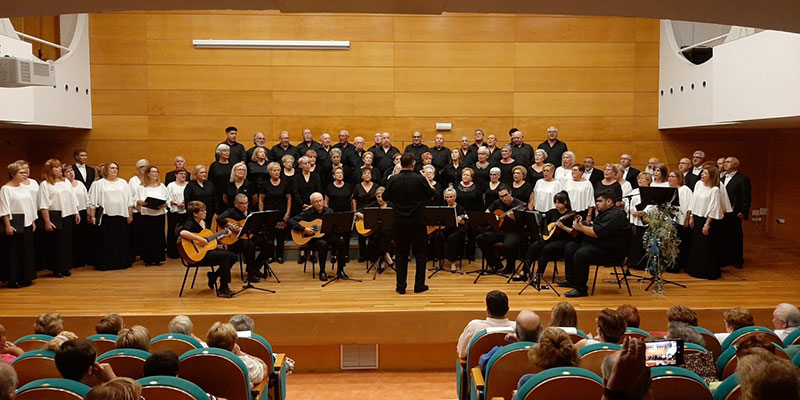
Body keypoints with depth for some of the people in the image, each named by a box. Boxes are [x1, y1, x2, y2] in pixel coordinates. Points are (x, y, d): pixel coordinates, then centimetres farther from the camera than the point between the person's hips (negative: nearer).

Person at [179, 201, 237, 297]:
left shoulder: (204, 222, 14)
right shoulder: (191, 223, -14)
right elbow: (183, 233, -36)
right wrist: (200, 239, -33)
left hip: (208, 250, 9)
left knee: (233, 257, -1)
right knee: (225, 255, -26)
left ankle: (213, 276, 15)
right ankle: (223, 290, -20)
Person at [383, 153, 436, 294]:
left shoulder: (393, 180, -7)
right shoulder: (419, 179, -11)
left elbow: (385, 197, 6)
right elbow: (431, 194, 1)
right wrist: (429, 186, 21)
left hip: (399, 222, 2)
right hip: (417, 221, -2)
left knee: (401, 254, 11)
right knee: (420, 253, 11)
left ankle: (401, 286, 11)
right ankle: (419, 285, 13)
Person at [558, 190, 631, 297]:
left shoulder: (615, 215, -18)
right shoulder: (604, 213, 19)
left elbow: (597, 233, -25)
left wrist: (580, 227, -13)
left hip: (609, 250, -12)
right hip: (597, 244, 12)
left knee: (580, 254, -31)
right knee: (570, 247, 11)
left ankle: (581, 289, -21)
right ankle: (571, 280, 18)